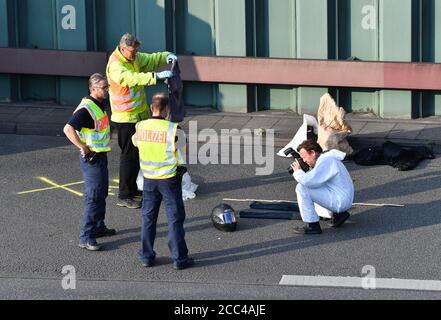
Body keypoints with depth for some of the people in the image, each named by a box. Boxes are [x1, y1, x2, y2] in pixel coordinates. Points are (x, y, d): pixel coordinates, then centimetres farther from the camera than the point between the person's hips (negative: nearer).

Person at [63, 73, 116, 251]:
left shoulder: (99, 105, 9)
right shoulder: (86, 108, -22)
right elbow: (68, 129, -31)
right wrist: (83, 148, -25)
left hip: (101, 155, 10)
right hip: (91, 157, -10)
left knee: (102, 193, 20)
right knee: (93, 196, -10)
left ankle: (98, 227, 34)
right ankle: (86, 238, -8)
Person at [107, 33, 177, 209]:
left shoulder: (135, 57, 5)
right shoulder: (115, 65, -22)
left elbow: (152, 59, 16)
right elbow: (131, 78, -38)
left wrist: (167, 57, -6)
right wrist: (156, 76, -46)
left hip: (139, 115, 9)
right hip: (125, 117, -9)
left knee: (137, 154, 17)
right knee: (129, 156, -5)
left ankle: (132, 189, 30)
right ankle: (123, 196, 2)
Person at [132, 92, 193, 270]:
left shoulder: (140, 127, -6)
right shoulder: (173, 129, -18)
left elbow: (135, 142, 16)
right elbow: (182, 157, -10)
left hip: (149, 179, 4)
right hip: (169, 179, -4)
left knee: (148, 217, 15)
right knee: (175, 218, 5)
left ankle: (146, 256, 20)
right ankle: (179, 258, 8)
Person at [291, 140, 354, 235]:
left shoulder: (325, 161, -18)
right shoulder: (325, 159, 15)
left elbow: (308, 181, -27)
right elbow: (313, 182, 20)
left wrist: (298, 172, -8)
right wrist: (301, 172, 5)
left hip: (340, 201, -11)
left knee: (302, 188, -17)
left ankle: (312, 226, -14)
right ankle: (338, 214, 15)